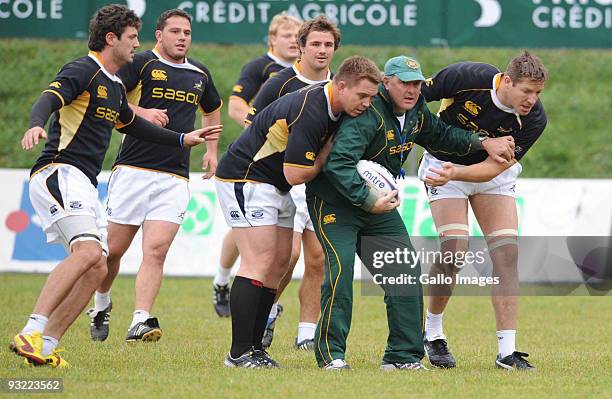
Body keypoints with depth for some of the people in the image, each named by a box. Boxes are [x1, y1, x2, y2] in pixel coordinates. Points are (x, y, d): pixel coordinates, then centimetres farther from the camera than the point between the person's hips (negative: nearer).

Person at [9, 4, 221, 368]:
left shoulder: (115, 87, 22)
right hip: (59, 173, -10)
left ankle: (46, 345, -3)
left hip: (86, 186, 10)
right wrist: (37, 125, -46)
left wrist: (183, 139, 44)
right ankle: (31, 333, -35)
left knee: (98, 267, -1)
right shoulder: (83, 71, -7)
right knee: (88, 251, -27)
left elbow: (133, 125, 40)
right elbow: (50, 98, -24)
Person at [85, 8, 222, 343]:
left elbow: (212, 110, 36)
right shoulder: (141, 64, -1)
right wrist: (140, 112, -22)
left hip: (175, 177, 3)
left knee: (156, 251, -12)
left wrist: (211, 149, 24)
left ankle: (140, 321, -18)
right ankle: (101, 304, 29)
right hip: (133, 169, -3)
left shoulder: (200, 74, 16)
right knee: (114, 249, 3)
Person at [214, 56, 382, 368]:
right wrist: (330, 148, -15)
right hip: (245, 179, -10)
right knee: (260, 262, -15)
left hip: (275, 187, 10)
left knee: (279, 264, 6)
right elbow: (295, 175, -26)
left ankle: (253, 347, 8)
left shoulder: (328, 102, 2)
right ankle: (239, 353, -15)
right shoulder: (311, 113, -28)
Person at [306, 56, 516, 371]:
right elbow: (339, 162, -35)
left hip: (380, 202, 8)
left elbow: (440, 136, 23)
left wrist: (482, 144, 12)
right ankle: (330, 353, -13)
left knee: (406, 273, 0)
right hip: (334, 200, -8)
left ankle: (403, 355, 7)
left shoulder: (415, 113, 2)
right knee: (340, 266, -23)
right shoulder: (368, 114, -26)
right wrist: (369, 200, -39)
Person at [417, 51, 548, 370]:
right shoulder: (469, 78, -28)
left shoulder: (534, 120, -22)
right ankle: (432, 333, 4)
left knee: (507, 251, -11)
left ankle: (507, 351, -9)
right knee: (454, 247, -18)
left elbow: (494, 167, -23)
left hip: (492, 174, 3)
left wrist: (455, 173, -40)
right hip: (444, 163, -3)